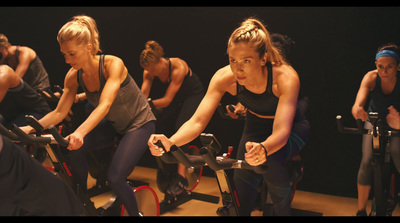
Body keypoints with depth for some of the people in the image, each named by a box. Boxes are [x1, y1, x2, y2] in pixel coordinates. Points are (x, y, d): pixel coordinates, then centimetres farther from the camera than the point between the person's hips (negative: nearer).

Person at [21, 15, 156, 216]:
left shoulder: (113, 64, -27)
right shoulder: (74, 76, -10)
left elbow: (104, 106, -39)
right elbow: (59, 113, -7)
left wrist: (80, 132, -55)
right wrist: (30, 128, -23)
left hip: (140, 123, -6)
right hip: (113, 124, 6)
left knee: (114, 178, -22)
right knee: (75, 149, -18)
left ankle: (136, 212, 7)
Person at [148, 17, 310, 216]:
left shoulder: (285, 77, -35)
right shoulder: (224, 78, -27)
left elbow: (281, 132, -44)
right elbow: (197, 121, -31)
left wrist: (262, 148, -68)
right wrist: (170, 142, -52)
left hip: (292, 127, -3)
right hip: (255, 125, 3)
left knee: (270, 160, -33)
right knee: (242, 196, -9)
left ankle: (283, 209, -7)